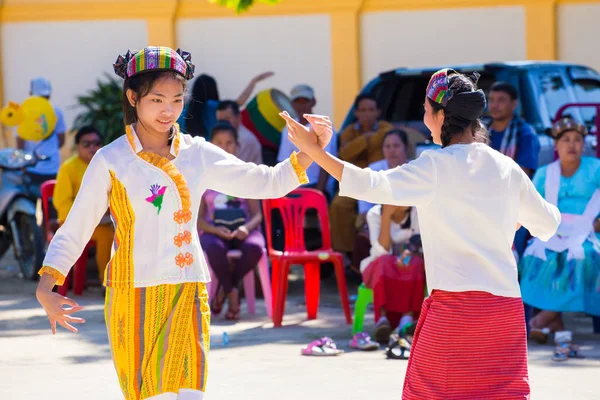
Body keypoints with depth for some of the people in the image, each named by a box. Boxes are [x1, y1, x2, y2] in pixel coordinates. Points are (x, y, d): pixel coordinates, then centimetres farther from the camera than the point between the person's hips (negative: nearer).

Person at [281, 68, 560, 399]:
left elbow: (372, 185, -17)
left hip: (454, 303, -4)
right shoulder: (507, 168, 7)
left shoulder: (435, 167, -7)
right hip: (506, 305, 4)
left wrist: (314, 151, -15)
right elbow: (547, 224, 17)